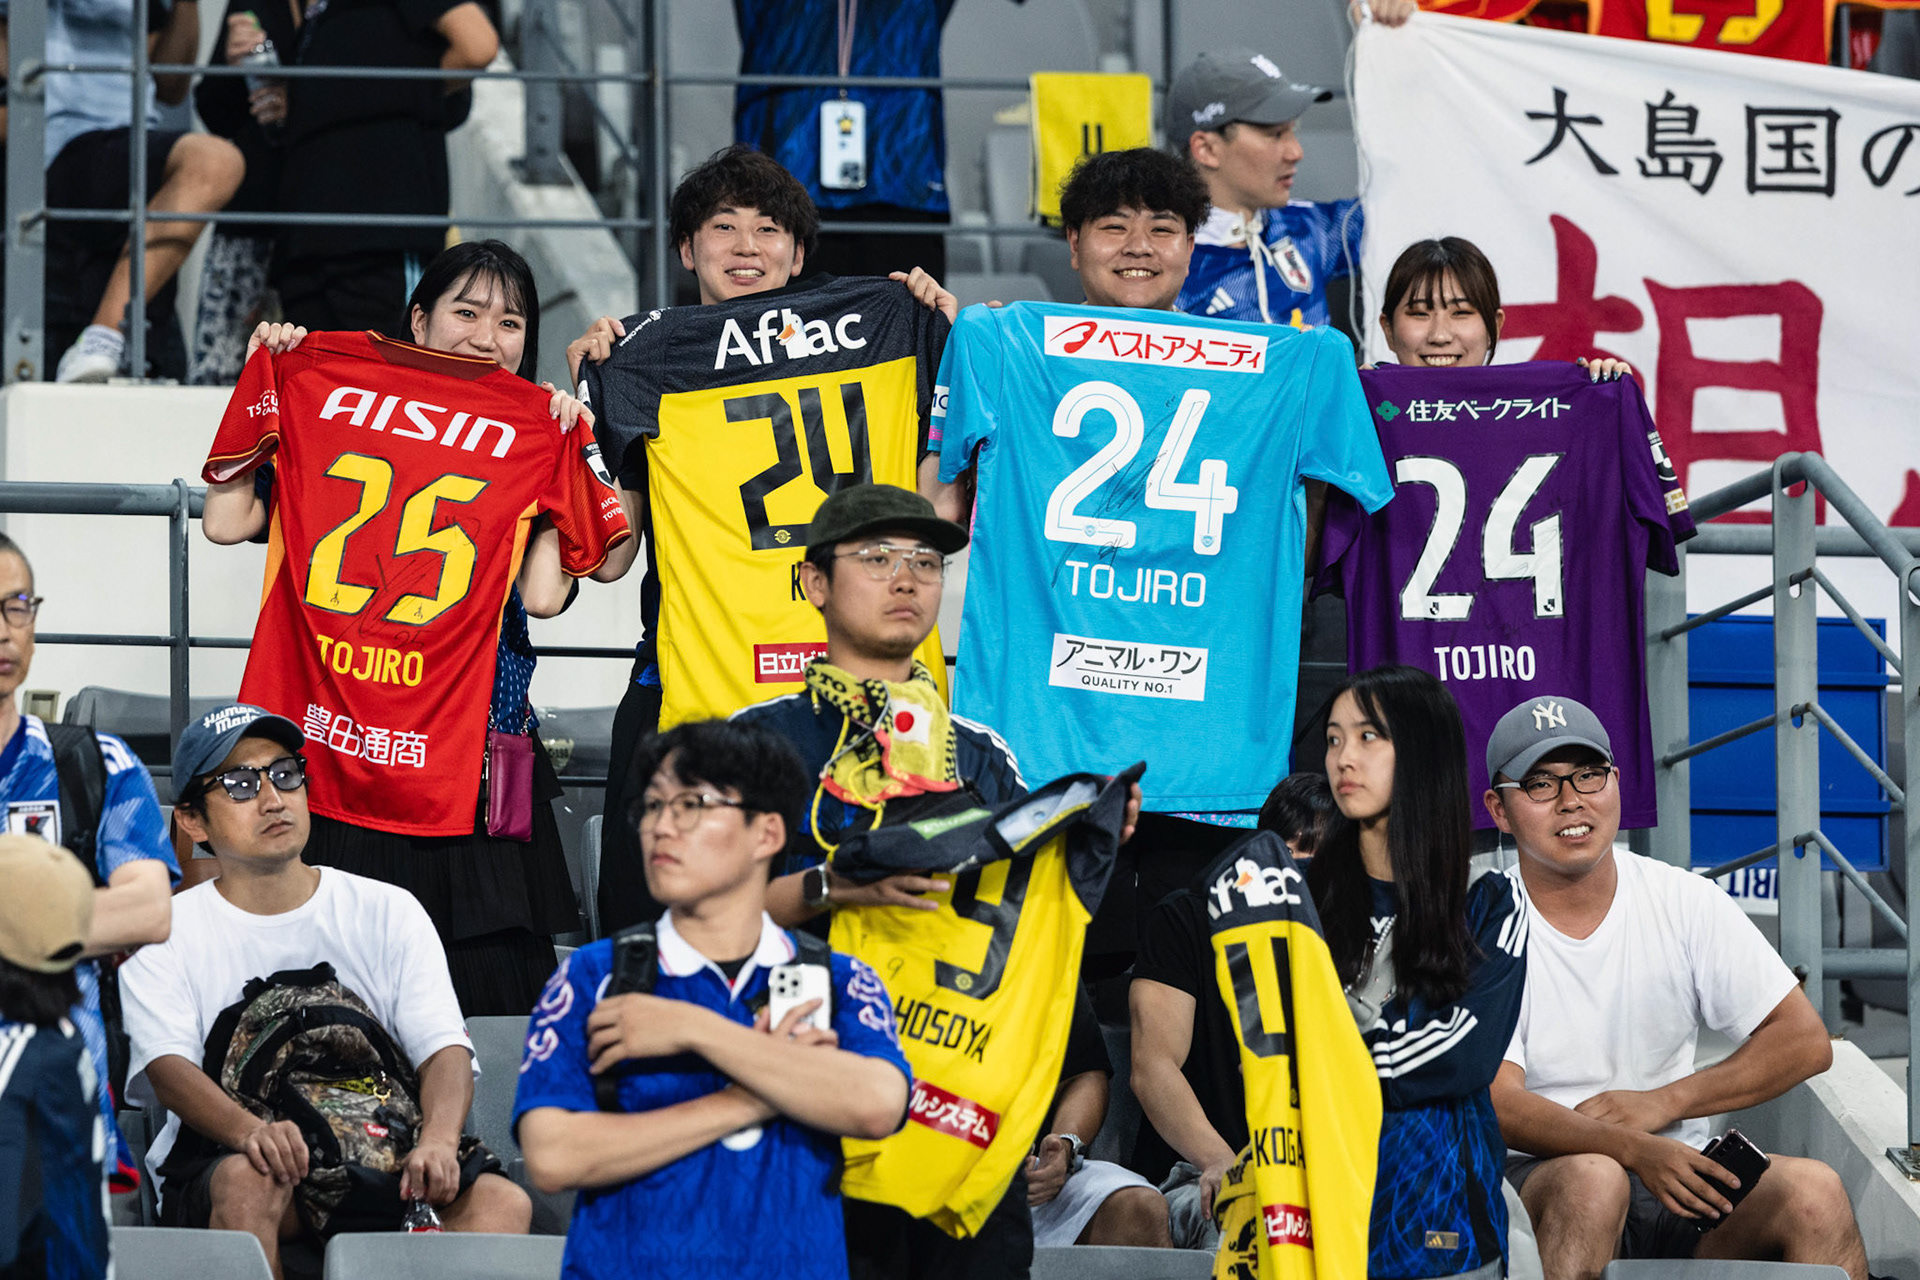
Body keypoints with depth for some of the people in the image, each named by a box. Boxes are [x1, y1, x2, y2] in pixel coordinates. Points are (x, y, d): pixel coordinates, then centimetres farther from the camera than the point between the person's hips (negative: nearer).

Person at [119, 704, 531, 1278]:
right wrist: (251, 1132, -35)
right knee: (250, 1179, -38)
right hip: (217, 1160, -2)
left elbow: (445, 1049, 1)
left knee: (503, 1202, -27)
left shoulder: (390, 913, 13)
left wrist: (437, 1141, -24)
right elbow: (169, 1068, -11)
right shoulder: (167, 932, 6)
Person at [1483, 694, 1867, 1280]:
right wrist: (1632, 1149, -31)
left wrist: (1661, 1103, -8)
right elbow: (1499, 1105, -13)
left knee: (1814, 1190, -25)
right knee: (1593, 1180, -38)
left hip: (1674, 1175, 3)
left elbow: (1804, 1041, 4)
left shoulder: (1685, 902, 6)